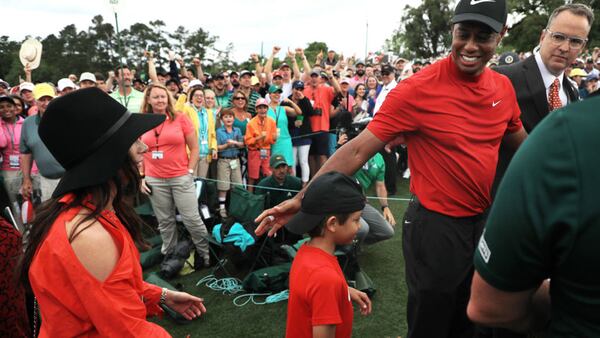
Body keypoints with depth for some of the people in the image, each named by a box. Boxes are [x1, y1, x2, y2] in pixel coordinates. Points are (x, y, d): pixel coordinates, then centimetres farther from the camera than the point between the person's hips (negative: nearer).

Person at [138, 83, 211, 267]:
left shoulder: (181, 118, -1)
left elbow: (194, 148, 1)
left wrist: (189, 172, -5)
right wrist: (141, 177, 6)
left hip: (181, 178, -2)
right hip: (154, 181, 2)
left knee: (192, 219, 0)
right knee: (165, 221, 12)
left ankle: (207, 253, 17)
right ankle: (169, 256, 28)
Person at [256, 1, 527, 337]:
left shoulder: (504, 87, 0)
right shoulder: (417, 89, -19)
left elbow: (522, 144, 16)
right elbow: (358, 150, -20)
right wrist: (302, 199, -23)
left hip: (485, 221, 6)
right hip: (436, 226, -6)